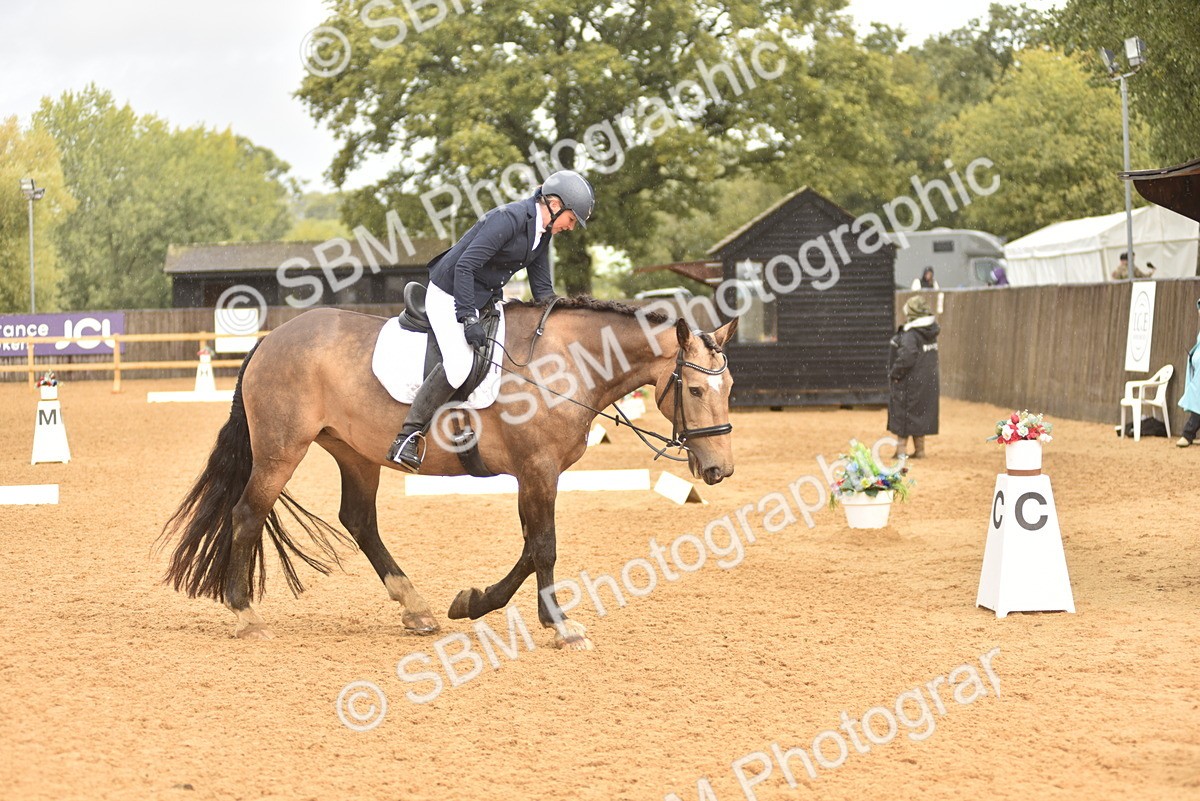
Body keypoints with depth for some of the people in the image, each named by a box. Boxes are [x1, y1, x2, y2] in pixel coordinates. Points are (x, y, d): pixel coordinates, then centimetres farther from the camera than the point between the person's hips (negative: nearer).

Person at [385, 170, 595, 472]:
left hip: (486, 299, 10)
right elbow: (464, 266, -27)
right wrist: (468, 319, -29)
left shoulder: (542, 233, 5)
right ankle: (408, 437, -22)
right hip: (449, 296, -10)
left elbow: (542, 289, 13)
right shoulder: (509, 218, -23)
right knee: (458, 365, -27)